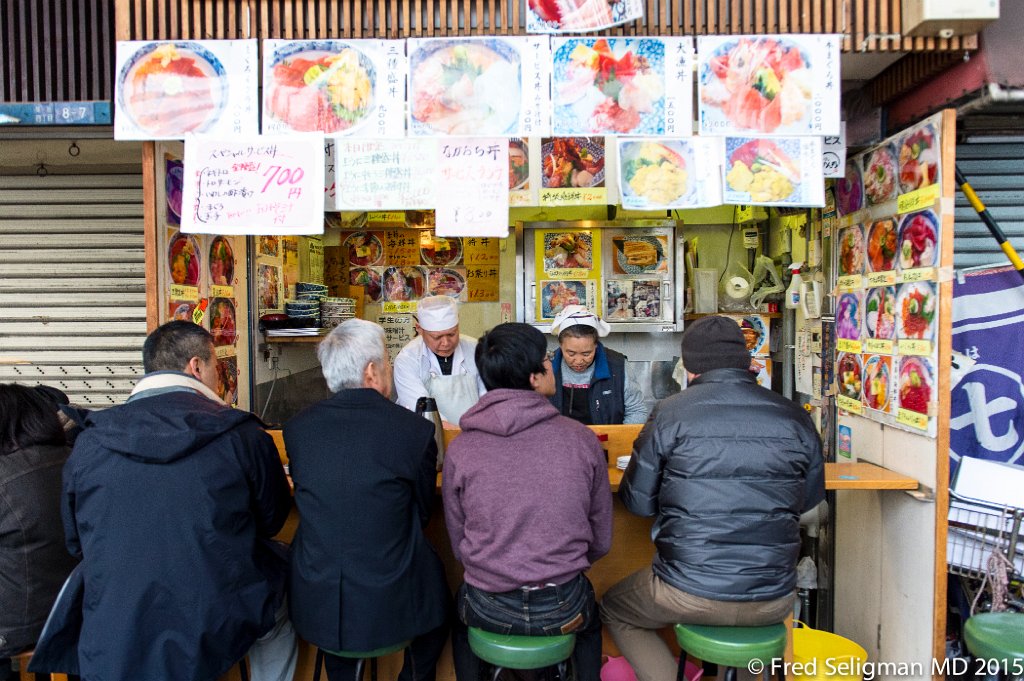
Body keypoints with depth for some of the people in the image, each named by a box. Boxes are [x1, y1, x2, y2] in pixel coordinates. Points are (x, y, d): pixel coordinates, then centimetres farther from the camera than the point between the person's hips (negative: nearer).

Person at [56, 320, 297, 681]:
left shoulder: (88, 442, -6)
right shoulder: (244, 435, -14)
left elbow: (76, 544, 9)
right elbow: (272, 521, 2)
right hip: (222, 633, -2)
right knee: (278, 611, 27)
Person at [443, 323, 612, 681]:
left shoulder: (459, 448, -12)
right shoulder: (583, 439, -12)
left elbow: (458, 544, 0)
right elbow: (601, 541, -1)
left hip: (488, 610, 0)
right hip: (562, 610, 1)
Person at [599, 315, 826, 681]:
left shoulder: (670, 413, -12)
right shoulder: (795, 417, -4)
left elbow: (638, 502, -4)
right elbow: (809, 499, 11)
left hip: (690, 595, -3)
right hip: (773, 602, 4)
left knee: (613, 610, 25)